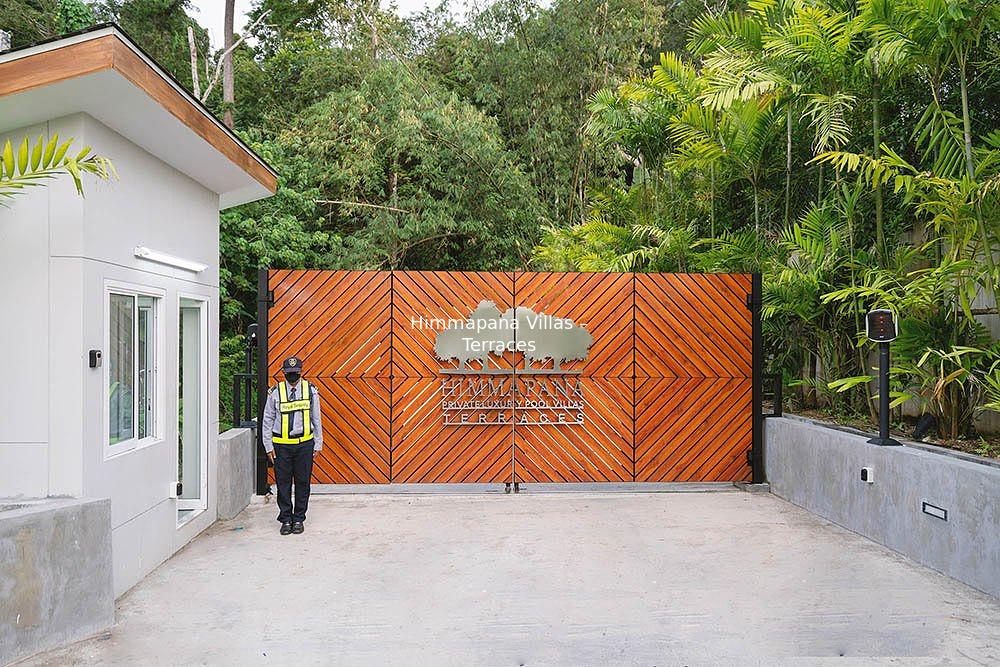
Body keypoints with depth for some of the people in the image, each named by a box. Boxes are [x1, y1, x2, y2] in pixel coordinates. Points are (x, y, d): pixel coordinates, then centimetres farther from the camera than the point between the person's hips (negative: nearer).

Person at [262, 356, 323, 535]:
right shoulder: (275, 392, 0)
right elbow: (267, 420, 6)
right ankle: (285, 519, 17)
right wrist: (268, 446, 3)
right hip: (281, 444, 0)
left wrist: (317, 444, 6)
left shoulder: (310, 390, 2)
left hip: (304, 444, 0)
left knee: (302, 483, 6)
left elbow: (316, 419, 8)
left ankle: (299, 519, 18)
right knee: (283, 483, 4)